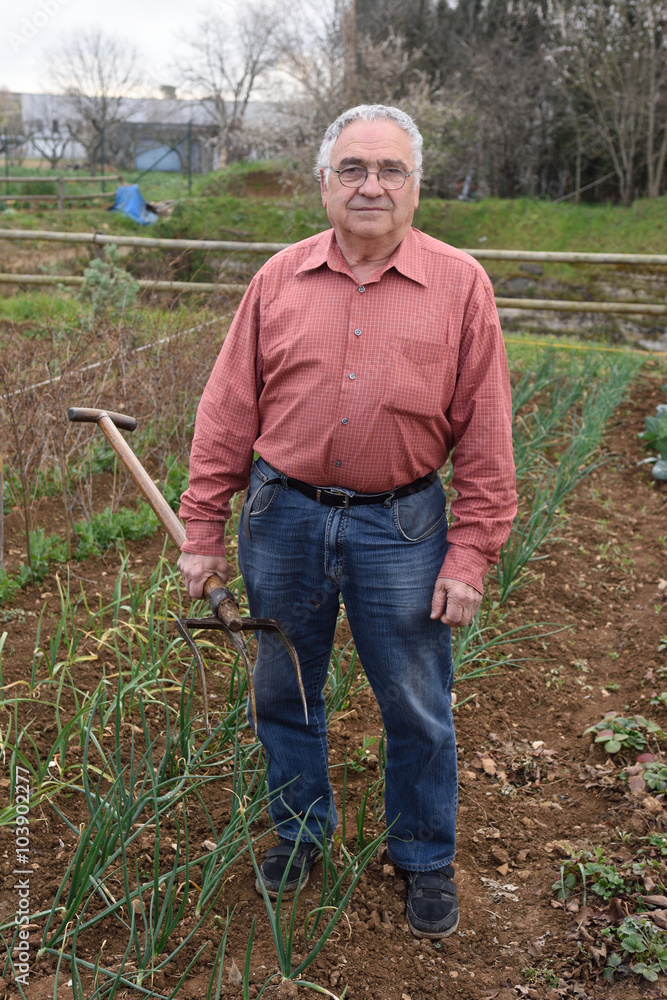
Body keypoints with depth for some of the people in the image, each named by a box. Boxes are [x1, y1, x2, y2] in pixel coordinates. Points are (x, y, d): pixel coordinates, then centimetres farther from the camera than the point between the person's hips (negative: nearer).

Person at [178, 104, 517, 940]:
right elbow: (227, 415, 2)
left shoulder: (460, 284, -4)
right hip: (284, 516, 2)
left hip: (401, 526, -2)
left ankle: (425, 858, 34)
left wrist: (469, 558, -7)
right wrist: (202, 532, 1)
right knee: (283, 690, 16)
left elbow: (485, 435, -4)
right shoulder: (279, 280, 1)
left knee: (417, 708, 10)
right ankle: (300, 830, 41)